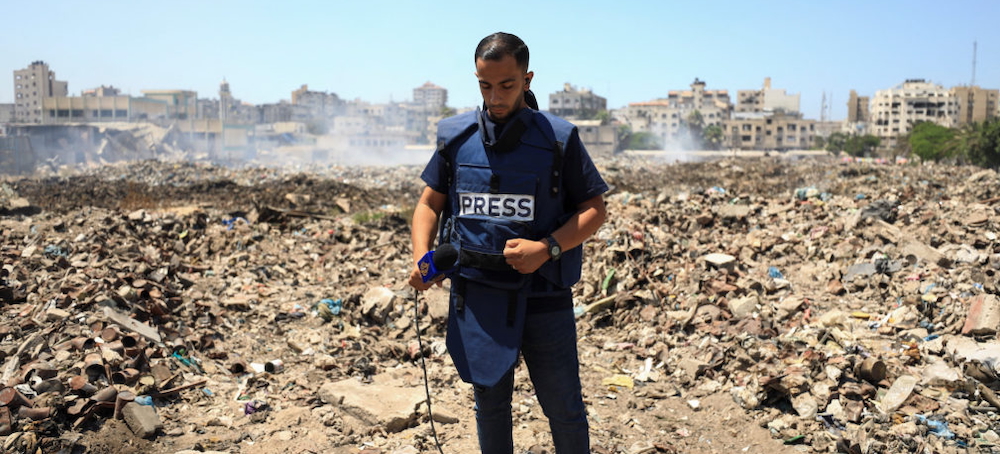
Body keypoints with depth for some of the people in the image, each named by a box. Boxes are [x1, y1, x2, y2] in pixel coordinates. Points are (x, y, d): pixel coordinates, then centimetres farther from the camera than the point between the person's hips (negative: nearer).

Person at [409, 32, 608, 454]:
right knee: (489, 403, 17)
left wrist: (547, 248, -18)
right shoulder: (455, 136, 4)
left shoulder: (559, 138, -4)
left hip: (544, 297, -2)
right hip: (476, 296, 3)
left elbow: (594, 209, -2)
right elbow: (430, 203, 11)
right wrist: (422, 256, -8)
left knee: (564, 408, 9)